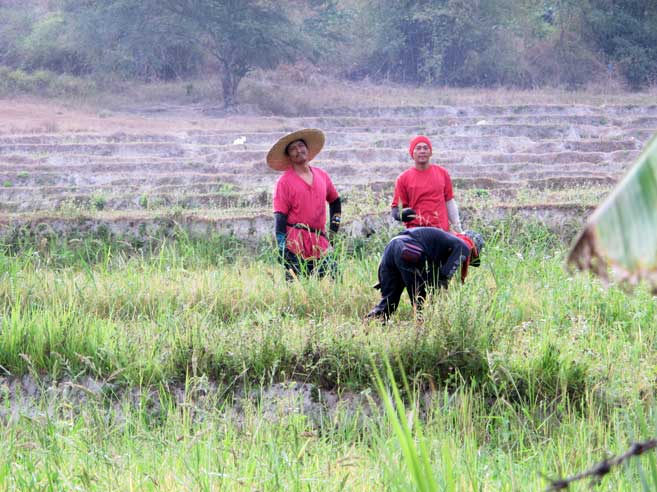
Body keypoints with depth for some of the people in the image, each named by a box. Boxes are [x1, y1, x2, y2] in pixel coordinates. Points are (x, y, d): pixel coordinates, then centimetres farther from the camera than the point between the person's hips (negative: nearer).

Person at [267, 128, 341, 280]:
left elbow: (334, 201, 29)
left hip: (320, 245, 5)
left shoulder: (322, 175, 13)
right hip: (295, 246, -5)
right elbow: (280, 218, -7)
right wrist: (282, 249, -14)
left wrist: (334, 227, 18)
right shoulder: (284, 182, -3)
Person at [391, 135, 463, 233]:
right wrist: (402, 215, -20)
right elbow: (396, 209, 3)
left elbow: (449, 202, 16)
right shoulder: (403, 178, 3)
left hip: (441, 231, 3)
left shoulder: (442, 173, 12)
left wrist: (457, 228, 14)